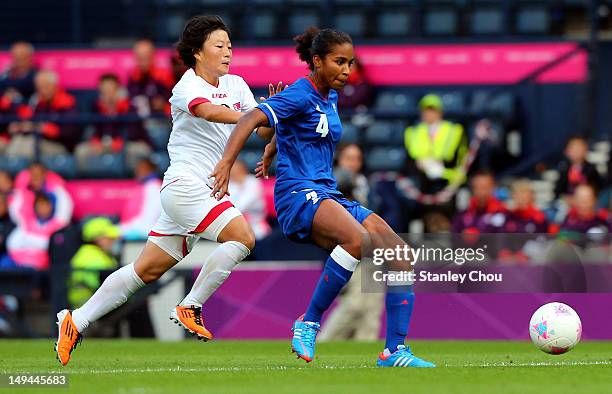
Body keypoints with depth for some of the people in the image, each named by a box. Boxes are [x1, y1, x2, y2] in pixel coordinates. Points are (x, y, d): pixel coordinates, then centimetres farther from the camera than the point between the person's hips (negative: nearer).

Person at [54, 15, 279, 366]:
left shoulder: (236, 85, 13)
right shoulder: (187, 88, -10)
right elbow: (209, 111, -31)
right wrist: (248, 116, -42)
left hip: (204, 192, 8)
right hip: (185, 183, -8)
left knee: (147, 271, 9)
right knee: (243, 236, -23)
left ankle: (75, 322, 15)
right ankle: (190, 308, -14)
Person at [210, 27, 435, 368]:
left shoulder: (331, 97, 18)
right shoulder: (301, 96, -9)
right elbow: (250, 120, -22)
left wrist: (271, 150, 46)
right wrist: (226, 164, -33)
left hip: (329, 197, 9)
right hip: (298, 195, -9)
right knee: (358, 239, -37)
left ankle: (395, 351, -8)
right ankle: (309, 324, -24)